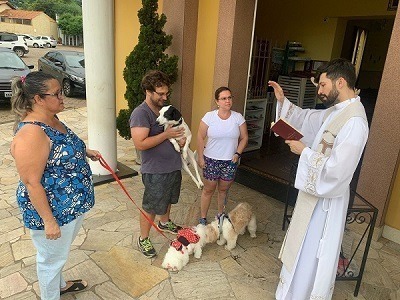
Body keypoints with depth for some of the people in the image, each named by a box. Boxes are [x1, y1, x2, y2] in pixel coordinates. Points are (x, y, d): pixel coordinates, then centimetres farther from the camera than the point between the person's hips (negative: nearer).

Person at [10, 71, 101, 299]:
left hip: (72, 203, 10)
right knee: (52, 257, 15)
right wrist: (48, 220, -22)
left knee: (60, 251, 30)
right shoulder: (31, 134, -29)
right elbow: (31, 183, -26)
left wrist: (85, 152, 10)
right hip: (52, 210, -10)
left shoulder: (51, 119, 1)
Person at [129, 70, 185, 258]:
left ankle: (164, 223, 52)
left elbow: (175, 127, 20)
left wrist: (180, 138, -3)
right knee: (151, 207, 7)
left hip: (174, 165, 8)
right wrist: (166, 135, -25)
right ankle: (143, 239, 27)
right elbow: (140, 144, -28)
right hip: (155, 171, -8)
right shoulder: (140, 113, -21)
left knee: (167, 199, 27)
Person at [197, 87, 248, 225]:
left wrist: (238, 153, -9)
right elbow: (200, 137, -5)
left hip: (230, 161, 2)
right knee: (209, 189, 9)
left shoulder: (238, 117, -4)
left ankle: (220, 214, 38)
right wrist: (200, 157, -6)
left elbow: (244, 137, 3)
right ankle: (203, 218, 25)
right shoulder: (209, 116, -9)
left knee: (223, 189, 17)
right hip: (211, 160, -2)